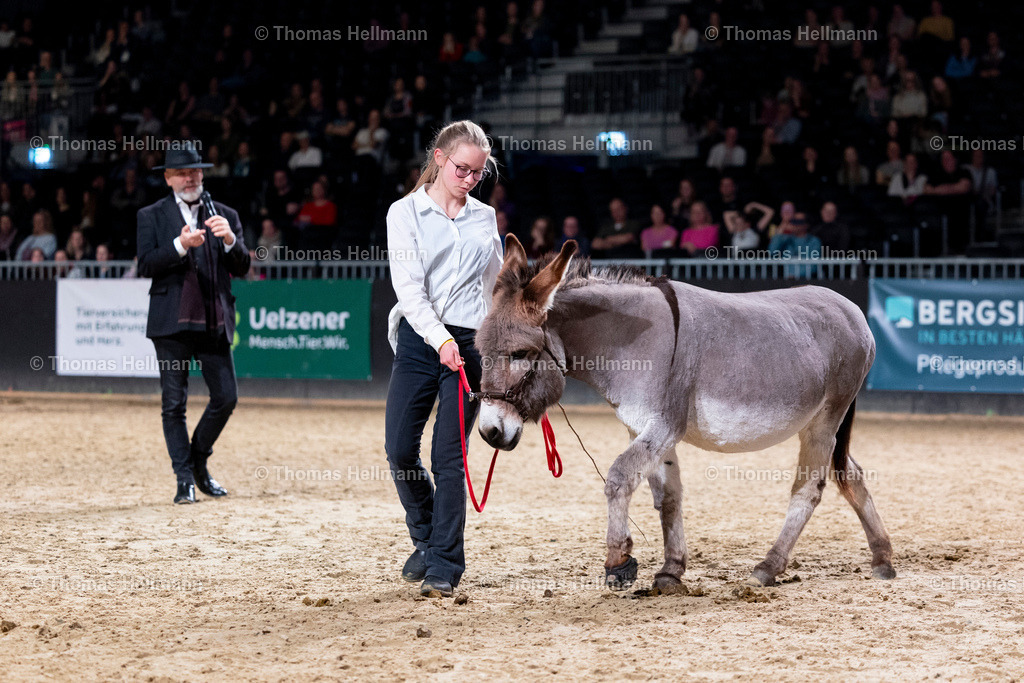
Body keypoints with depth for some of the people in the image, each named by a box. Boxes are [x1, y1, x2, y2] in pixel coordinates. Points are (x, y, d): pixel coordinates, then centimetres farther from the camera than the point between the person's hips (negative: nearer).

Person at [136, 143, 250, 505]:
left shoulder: (225, 215, 13)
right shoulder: (152, 216, 6)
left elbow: (242, 268, 5)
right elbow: (146, 265, -6)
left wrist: (229, 239, -14)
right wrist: (181, 245, -20)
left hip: (214, 322, 2)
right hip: (172, 323, -2)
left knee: (226, 397, 0)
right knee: (174, 404, -1)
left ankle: (199, 462, 22)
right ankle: (185, 479, 5)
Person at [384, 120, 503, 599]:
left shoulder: (485, 218, 11)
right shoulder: (406, 213, 1)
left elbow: (496, 287, 18)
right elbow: (408, 288, -9)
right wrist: (440, 339, -21)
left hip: (472, 344, 1)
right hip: (419, 341, -1)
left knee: (448, 456, -4)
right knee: (400, 450, -3)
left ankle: (445, 563, 2)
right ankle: (426, 538, 21)